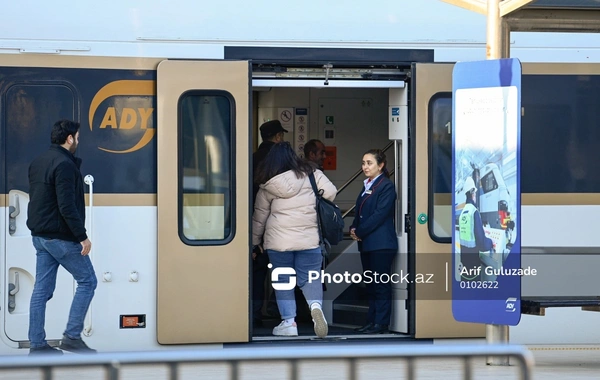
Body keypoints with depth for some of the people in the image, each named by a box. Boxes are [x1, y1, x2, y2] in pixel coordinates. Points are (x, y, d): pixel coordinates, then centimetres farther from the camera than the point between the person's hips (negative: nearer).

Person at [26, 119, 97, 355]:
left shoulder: (39, 162, 13)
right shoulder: (64, 165, -17)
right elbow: (67, 206, -23)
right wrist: (82, 236, -20)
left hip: (40, 236, 9)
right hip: (61, 238, -9)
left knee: (42, 289, 8)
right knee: (87, 281, 2)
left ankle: (37, 344, 7)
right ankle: (72, 336, -1)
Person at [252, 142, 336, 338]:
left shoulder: (267, 186, 3)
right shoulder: (311, 174, 1)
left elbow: (259, 217, 9)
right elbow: (330, 192, -6)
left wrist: (254, 241, 21)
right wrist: (320, 209, 15)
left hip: (278, 241, -1)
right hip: (309, 239, 1)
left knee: (283, 280, 10)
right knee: (309, 278, 7)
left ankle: (288, 322, 4)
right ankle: (315, 305, -21)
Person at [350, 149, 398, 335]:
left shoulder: (386, 186, -10)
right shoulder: (367, 186, 17)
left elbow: (380, 214, -17)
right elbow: (360, 212, 20)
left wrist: (360, 232, -13)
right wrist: (353, 229, 1)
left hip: (381, 243, -9)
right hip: (366, 243, 9)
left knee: (381, 284, -6)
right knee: (371, 285, 11)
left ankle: (381, 323, -4)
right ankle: (371, 321, 16)